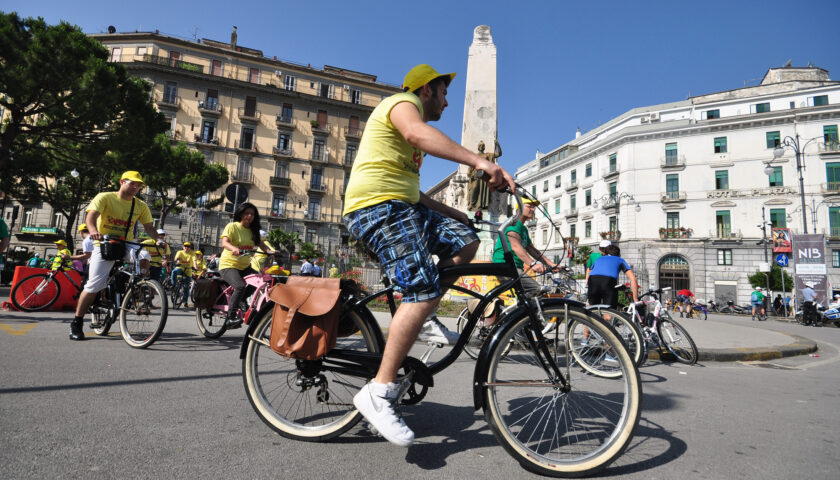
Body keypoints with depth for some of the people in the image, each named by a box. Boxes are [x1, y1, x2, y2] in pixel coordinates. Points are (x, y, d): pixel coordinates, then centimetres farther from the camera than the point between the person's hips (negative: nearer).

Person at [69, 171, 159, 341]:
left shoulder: (141, 206, 5)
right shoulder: (105, 197, -5)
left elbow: (149, 227, 1)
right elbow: (91, 216, -19)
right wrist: (93, 231, -41)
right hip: (104, 245, -3)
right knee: (93, 286, -8)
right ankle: (76, 324, 9)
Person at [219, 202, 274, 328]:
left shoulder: (253, 231, 13)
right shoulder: (232, 226, -4)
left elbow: (261, 244, 1)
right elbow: (224, 242, -19)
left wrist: (270, 251, -22)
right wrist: (233, 248, -42)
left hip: (245, 267, 6)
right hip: (229, 265, -6)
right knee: (240, 286, -32)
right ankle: (231, 318, -23)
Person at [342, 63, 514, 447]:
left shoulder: (406, 126, 32)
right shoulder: (403, 102, 1)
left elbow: (411, 192, 31)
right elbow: (418, 133, -26)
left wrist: (457, 214, 26)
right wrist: (477, 161, -36)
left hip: (402, 207, 10)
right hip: (378, 205, -10)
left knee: (465, 241, 4)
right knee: (424, 291, -22)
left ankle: (420, 317, 4)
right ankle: (379, 392, -17)